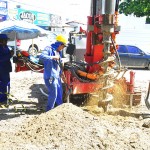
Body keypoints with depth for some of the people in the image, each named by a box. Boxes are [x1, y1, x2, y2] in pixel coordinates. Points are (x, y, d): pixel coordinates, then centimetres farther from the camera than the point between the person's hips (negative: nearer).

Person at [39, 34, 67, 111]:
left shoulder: (59, 52, 15)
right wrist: (53, 57, -28)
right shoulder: (49, 49, -11)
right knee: (53, 94, -5)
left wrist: (61, 74, 24)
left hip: (57, 76, 9)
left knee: (59, 94, 18)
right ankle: (49, 110, 12)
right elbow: (41, 57, -29)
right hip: (50, 77, -9)